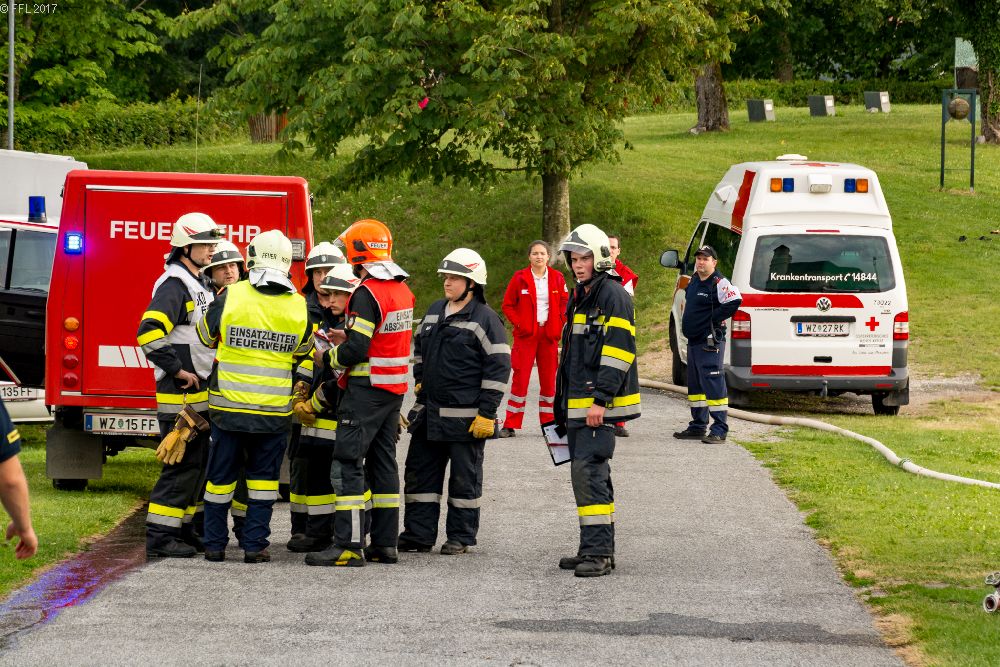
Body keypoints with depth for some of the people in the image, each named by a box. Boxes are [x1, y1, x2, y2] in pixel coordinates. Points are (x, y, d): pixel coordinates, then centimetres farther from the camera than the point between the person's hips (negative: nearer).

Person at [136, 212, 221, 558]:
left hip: (200, 392, 10)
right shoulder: (174, 285, -15)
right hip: (180, 396, -10)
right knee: (183, 465, -9)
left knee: (198, 465, 14)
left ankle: (187, 530, 21)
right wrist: (177, 370, -22)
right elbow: (148, 333, -28)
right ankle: (159, 537, -6)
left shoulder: (200, 285, 16)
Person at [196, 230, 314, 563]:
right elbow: (303, 352, 13)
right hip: (274, 411, 1)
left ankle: (215, 544, 16)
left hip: (229, 407, -1)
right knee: (263, 477, 10)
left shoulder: (230, 297, -10)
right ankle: (255, 545, 6)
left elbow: (207, 337, 7)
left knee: (221, 476, 10)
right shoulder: (299, 307, -4)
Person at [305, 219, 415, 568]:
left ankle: (348, 545, -13)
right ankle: (385, 543, 14)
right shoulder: (402, 289, 11)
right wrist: (349, 339, 13)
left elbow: (356, 351, -20)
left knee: (347, 464, -8)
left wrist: (328, 357, -3)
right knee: (383, 463, 13)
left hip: (368, 389, -9)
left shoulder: (367, 293, -17)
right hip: (395, 388, 9)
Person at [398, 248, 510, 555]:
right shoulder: (435, 311, 11)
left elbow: (498, 367, -12)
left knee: (464, 478, 3)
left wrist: (487, 413, -15)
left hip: (466, 415, -7)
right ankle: (418, 534, 14)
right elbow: (419, 348, 28)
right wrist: (420, 381, 17)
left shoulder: (485, 319, -10)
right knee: (419, 472, 8)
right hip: (429, 412, 7)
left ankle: (461, 536, 12)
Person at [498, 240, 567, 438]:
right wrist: (519, 324, -8)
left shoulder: (557, 278, 4)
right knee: (520, 379, -5)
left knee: (549, 380, 5)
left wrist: (559, 327, -2)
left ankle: (548, 423, 14)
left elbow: (565, 305, 10)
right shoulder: (520, 278, 0)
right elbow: (507, 305, 4)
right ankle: (510, 425, -3)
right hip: (526, 335, -2)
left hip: (549, 335, 2)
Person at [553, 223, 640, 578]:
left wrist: (600, 400, -23)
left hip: (600, 405, -10)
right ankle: (597, 550, 18)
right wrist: (563, 403, 25)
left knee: (588, 471, -16)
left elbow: (618, 351, -19)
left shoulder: (613, 295, -11)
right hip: (578, 403, 10)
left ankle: (597, 552, -17)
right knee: (589, 473, 12)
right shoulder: (580, 297, 20)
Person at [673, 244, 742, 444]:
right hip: (693, 341, 10)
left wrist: (714, 319, -17)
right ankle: (698, 426, 25)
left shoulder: (719, 283, -14)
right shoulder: (694, 281, 14)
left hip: (710, 343, -10)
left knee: (713, 384, -11)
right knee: (695, 385, 16)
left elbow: (734, 301, -24)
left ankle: (720, 430, -10)